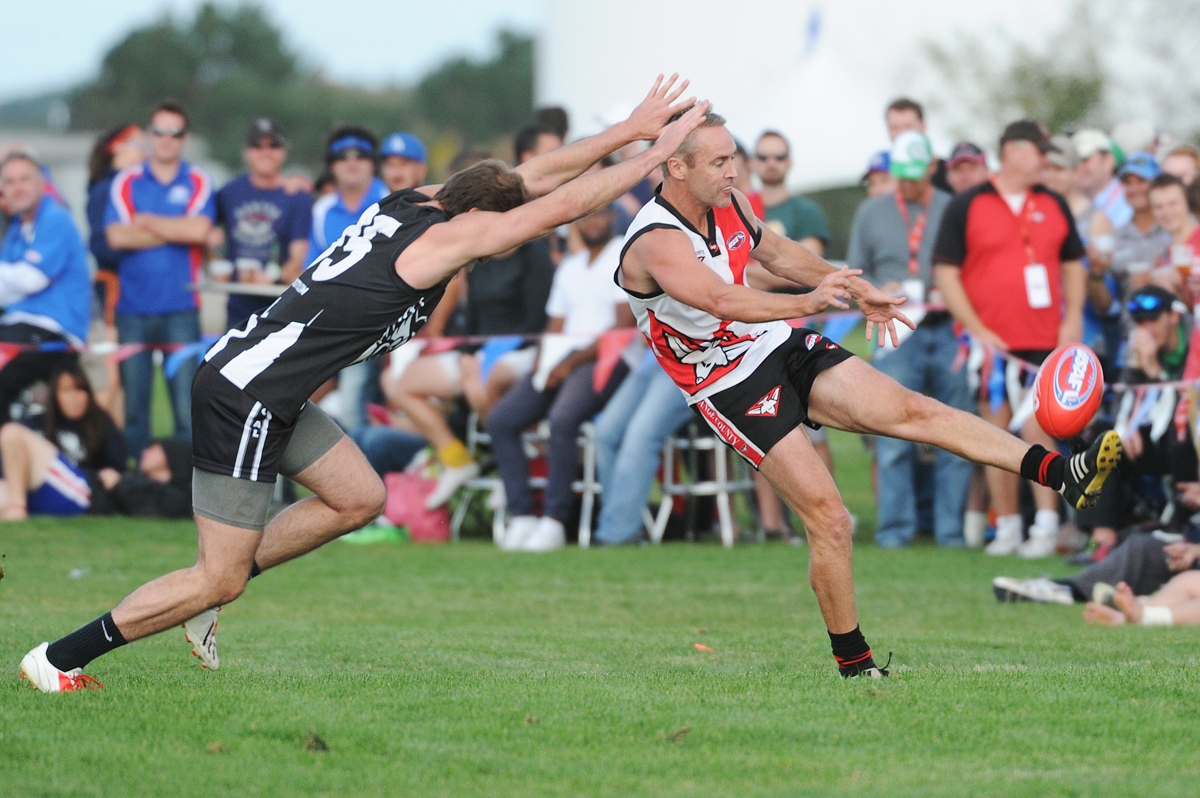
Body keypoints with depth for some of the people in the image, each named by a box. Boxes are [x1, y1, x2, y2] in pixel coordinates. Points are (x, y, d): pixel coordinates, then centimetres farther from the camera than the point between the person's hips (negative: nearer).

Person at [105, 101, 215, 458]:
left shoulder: (198, 182, 6)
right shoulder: (126, 182, 8)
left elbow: (199, 230, -12)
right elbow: (116, 237, -7)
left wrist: (147, 222, -4)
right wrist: (178, 231, -6)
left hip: (180, 308, -1)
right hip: (133, 307, 1)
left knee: (187, 399, -7)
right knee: (134, 400, 3)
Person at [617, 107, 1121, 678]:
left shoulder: (727, 204, 2)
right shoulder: (655, 243, -23)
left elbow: (776, 252, 22)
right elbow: (722, 299, -41)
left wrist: (855, 290, 21)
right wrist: (807, 304, -52)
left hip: (784, 348, 7)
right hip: (732, 389, -7)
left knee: (909, 409, -12)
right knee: (828, 519, -14)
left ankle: (1063, 474, -20)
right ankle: (852, 664, 1)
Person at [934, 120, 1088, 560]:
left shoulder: (1053, 205, 12)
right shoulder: (966, 206, 1)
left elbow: (1072, 265, 20)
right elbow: (946, 272, -2)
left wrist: (1072, 320, 5)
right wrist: (976, 329, -9)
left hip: (1044, 342, 2)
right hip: (991, 342, -2)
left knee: (1039, 430, -7)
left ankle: (1046, 525, -6)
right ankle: (1006, 527, 10)